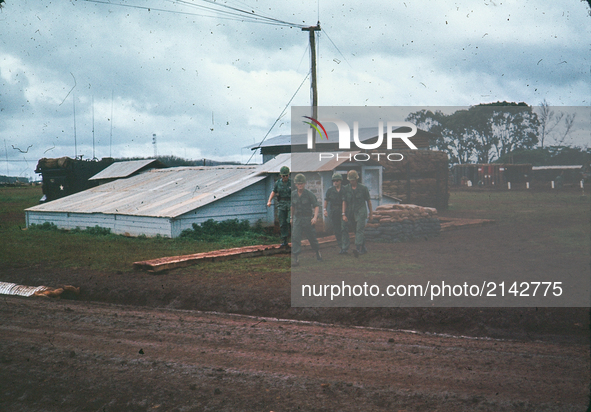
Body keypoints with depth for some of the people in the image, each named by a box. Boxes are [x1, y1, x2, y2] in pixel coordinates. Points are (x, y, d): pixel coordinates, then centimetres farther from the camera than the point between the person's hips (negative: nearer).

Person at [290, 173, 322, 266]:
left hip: (308, 219, -2)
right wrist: (292, 217, 22)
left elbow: (316, 206, -11)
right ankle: (295, 258, -16)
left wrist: (315, 217, -24)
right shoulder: (293, 194, 3)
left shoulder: (309, 194, -9)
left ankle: (318, 252, 37)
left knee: (312, 237, 9)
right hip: (297, 219, 2)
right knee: (295, 238, -12)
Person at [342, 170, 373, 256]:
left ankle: (358, 248, -26)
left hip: (361, 211, -4)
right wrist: (344, 214, -6)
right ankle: (363, 249, 16)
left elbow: (368, 200, 5)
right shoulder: (346, 189, 4)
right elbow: (344, 202, 3)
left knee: (360, 230, -15)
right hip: (350, 213, 4)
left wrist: (371, 213, 7)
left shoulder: (363, 188, -2)